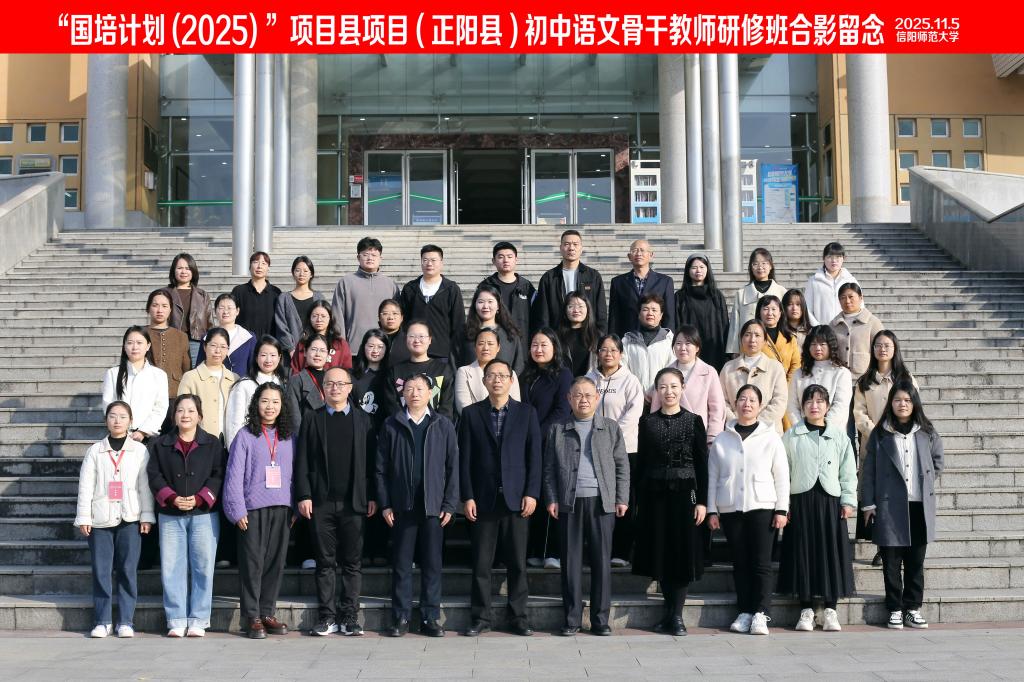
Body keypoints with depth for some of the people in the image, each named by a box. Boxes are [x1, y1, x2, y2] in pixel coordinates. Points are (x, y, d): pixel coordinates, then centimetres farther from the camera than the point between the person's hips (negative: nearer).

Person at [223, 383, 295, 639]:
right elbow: (234, 476, -3)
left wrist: (294, 508, 6)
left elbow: (294, 474, 12)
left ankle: (268, 613, 17)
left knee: (276, 561, 6)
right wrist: (237, 510, -8)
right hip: (253, 509, -3)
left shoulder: (289, 437, 11)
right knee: (252, 562, 0)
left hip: (281, 509, 4)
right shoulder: (245, 436, 0)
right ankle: (252, 617, 8)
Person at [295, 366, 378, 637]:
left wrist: (372, 497, -1)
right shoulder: (312, 419, 8)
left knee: (352, 562, 3)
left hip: (354, 502, 0)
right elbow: (302, 460, 4)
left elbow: (371, 461, 5)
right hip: (321, 502, 0)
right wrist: (304, 495, -4)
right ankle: (327, 616, 11)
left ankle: (349, 616, 10)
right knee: (325, 561, 4)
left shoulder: (363, 420, 9)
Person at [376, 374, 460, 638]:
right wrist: (385, 503, -3)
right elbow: (382, 468, 4)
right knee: (401, 564, 5)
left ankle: (431, 618, 12)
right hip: (402, 506, 0)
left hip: (433, 506, 0)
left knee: (432, 564, 5)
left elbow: (452, 466, 3)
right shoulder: (392, 425, 5)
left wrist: (450, 504, -4)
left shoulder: (443, 425, 5)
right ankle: (401, 618, 12)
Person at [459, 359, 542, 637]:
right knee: (481, 563, 3)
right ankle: (480, 617, 13)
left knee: (517, 562, 4)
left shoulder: (527, 413, 6)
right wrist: (467, 497, -4)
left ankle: (518, 616, 14)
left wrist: (532, 493, -5)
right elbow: (465, 458, 3)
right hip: (483, 499, 0)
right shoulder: (471, 414, 5)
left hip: (516, 498, 0)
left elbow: (534, 456, 3)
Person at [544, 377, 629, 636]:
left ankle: (600, 619, 11)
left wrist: (622, 499, 2)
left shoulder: (611, 429, 10)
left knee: (602, 562, 2)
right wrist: (551, 499, -1)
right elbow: (549, 468, 8)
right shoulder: (557, 430, 10)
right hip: (569, 504, 0)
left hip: (602, 503, 0)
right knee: (570, 562, 3)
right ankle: (572, 619, 11)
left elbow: (622, 466, 9)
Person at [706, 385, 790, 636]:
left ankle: (760, 613, 0)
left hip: (762, 507, -1)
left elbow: (781, 476, 3)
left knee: (761, 563, -4)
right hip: (730, 509, 2)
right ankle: (744, 612, 11)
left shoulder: (771, 437, 5)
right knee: (740, 563, 5)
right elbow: (713, 477, 8)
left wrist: (782, 509, -2)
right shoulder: (721, 440, 8)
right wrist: (712, 510, 3)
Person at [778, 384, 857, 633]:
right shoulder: (791, 436, 5)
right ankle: (806, 610, 9)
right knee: (803, 553, 0)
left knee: (832, 553, 1)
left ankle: (830, 610, 10)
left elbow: (848, 470, 8)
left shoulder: (839, 435, 8)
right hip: (801, 500, -1)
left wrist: (848, 500, 1)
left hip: (830, 500, 1)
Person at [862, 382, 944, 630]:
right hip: (889, 506, -2)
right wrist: (868, 504, -3)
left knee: (916, 561, 7)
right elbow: (869, 471, 0)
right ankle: (895, 609, 11)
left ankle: (913, 608, 17)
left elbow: (937, 462, 21)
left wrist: (925, 481, 10)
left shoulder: (927, 433, 6)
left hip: (919, 506, 2)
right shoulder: (879, 434, 0)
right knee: (891, 561, 2)